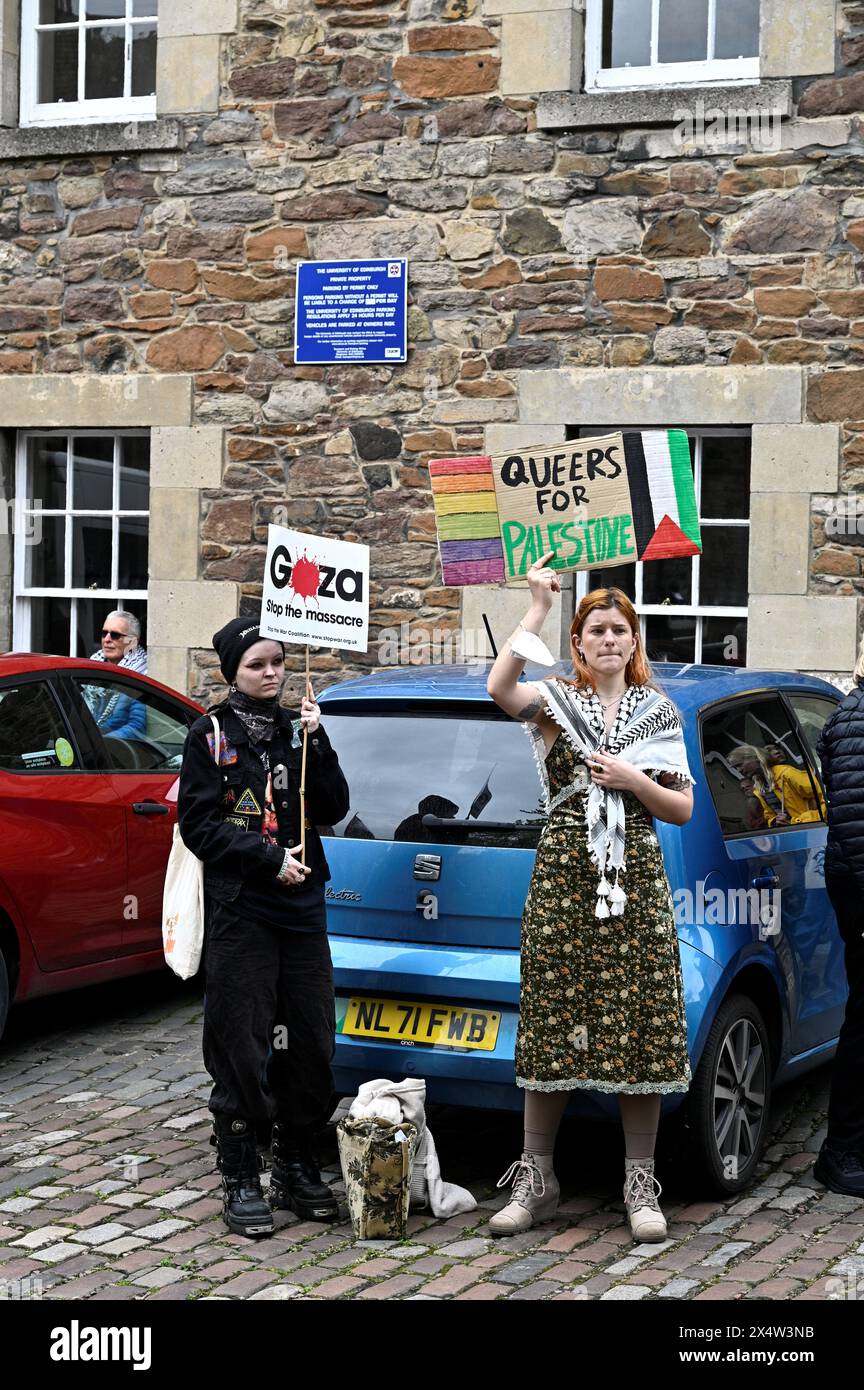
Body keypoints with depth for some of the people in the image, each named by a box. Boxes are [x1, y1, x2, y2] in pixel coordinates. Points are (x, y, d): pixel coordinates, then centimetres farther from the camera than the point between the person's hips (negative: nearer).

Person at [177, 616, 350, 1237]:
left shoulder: (296, 729, 12)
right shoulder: (211, 736, 1)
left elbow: (333, 810, 4)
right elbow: (199, 825, -5)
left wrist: (316, 743, -7)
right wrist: (269, 858, -13)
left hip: (302, 907, 4)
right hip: (239, 912, -4)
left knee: (309, 1043, 6)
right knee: (242, 1049, -2)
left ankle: (297, 1170, 19)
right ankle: (241, 1180, 7)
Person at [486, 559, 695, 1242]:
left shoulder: (659, 713, 13)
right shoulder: (556, 701, 5)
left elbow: (683, 810, 11)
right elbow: (499, 686, -19)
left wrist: (634, 780, -7)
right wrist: (540, 606, -17)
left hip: (637, 878, 2)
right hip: (564, 874, -1)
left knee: (640, 1027, -1)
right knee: (552, 1022, 0)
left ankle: (641, 1185, 7)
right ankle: (536, 1180, 10)